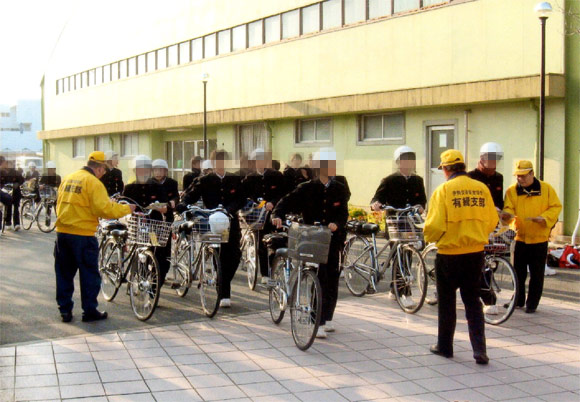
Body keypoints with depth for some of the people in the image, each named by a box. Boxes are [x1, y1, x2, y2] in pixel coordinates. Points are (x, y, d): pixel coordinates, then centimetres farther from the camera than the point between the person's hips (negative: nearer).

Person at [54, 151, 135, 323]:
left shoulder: (68, 178, 11)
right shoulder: (94, 183, -11)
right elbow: (105, 209, -18)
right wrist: (126, 209, -7)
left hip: (62, 231, 7)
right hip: (82, 234, -7)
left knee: (64, 273, 14)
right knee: (89, 274, 6)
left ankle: (65, 310, 19)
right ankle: (90, 311, 11)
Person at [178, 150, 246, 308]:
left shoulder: (235, 180, 10)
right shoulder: (205, 181, 6)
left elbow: (241, 199, 2)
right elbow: (191, 194, -2)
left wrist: (229, 209, -16)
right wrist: (183, 204, -24)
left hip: (231, 223, 2)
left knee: (234, 256, -3)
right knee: (221, 258, -4)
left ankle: (224, 287, 23)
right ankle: (224, 295, 4)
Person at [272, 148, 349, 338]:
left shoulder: (339, 189, 5)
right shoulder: (307, 189, -2)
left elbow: (343, 212, 0)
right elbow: (287, 201, -8)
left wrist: (337, 224, -21)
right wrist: (277, 214, -27)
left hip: (333, 240, 3)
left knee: (332, 279, 8)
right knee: (319, 279, -10)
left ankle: (327, 319, 24)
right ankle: (319, 323, -6)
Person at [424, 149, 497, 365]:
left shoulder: (443, 190, -12)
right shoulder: (482, 188, 0)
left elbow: (435, 226, -15)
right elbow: (492, 222, 5)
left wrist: (430, 238, 6)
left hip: (449, 253, -3)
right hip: (476, 253, 3)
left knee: (447, 302, 13)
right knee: (473, 301, 13)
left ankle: (445, 346, 24)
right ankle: (480, 349, 4)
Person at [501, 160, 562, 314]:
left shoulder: (546, 189, 0)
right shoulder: (512, 191, 3)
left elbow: (556, 207, 0)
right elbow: (508, 208, -4)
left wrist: (544, 217, -17)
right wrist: (507, 215, -28)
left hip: (539, 238, -1)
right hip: (519, 237, 2)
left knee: (536, 274, 4)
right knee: (518, 272, 9)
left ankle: (532, 303, 15)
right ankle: (518, 300, 25)